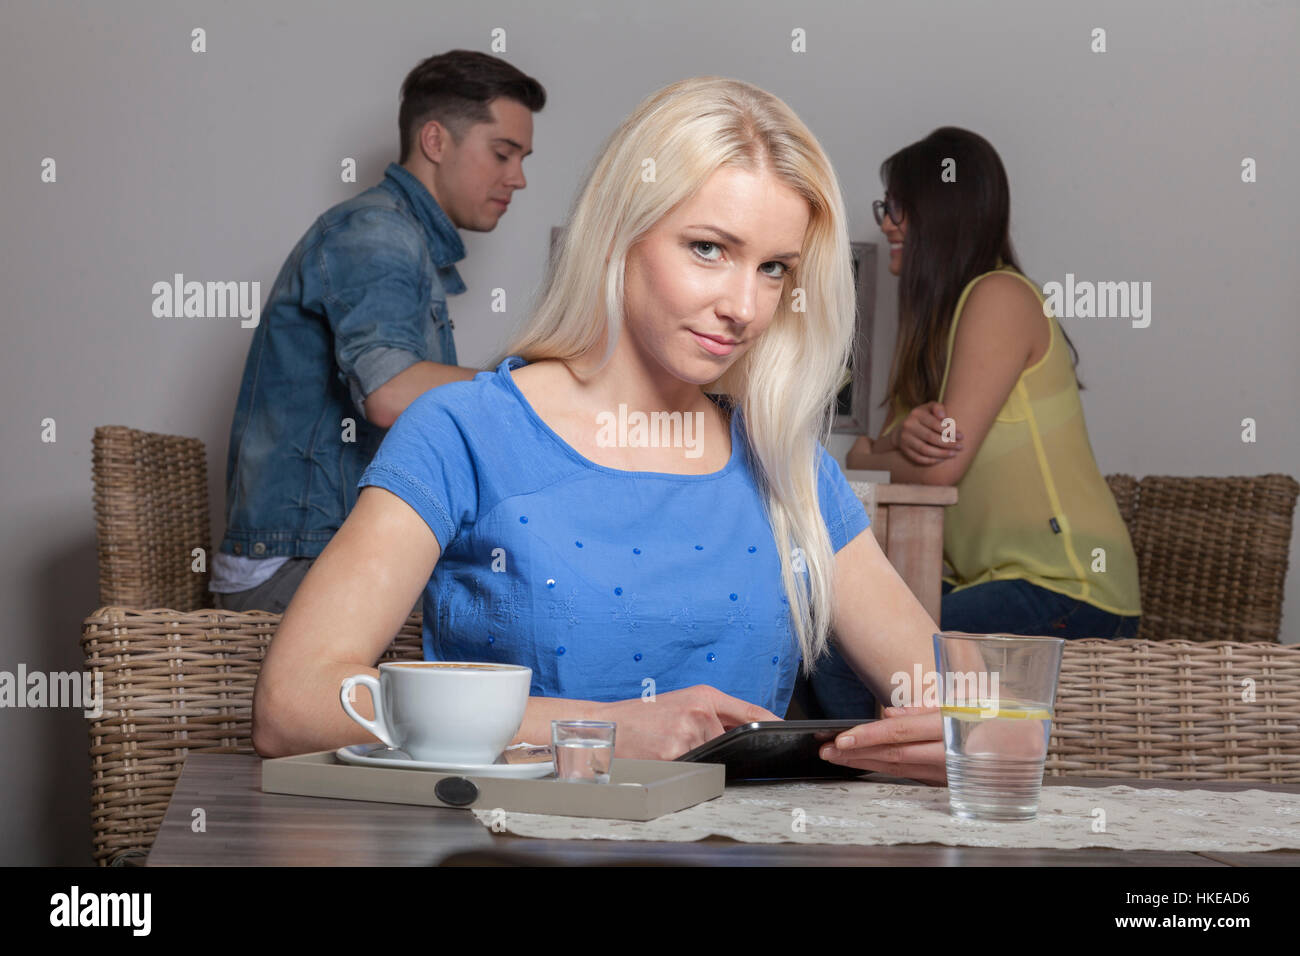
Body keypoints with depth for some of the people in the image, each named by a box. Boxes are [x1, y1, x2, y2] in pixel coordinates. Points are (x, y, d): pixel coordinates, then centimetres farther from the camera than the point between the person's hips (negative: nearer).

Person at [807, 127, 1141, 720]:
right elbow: (923, 452, 12)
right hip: (1001, 581, 9)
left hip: (1066, 590, -9)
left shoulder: (999, 297, -11)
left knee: (846, 666, -20)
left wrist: (863, 455, 3)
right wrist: (904, 433, -12)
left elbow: (943, 465, -16)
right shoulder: (946, 311, 20)